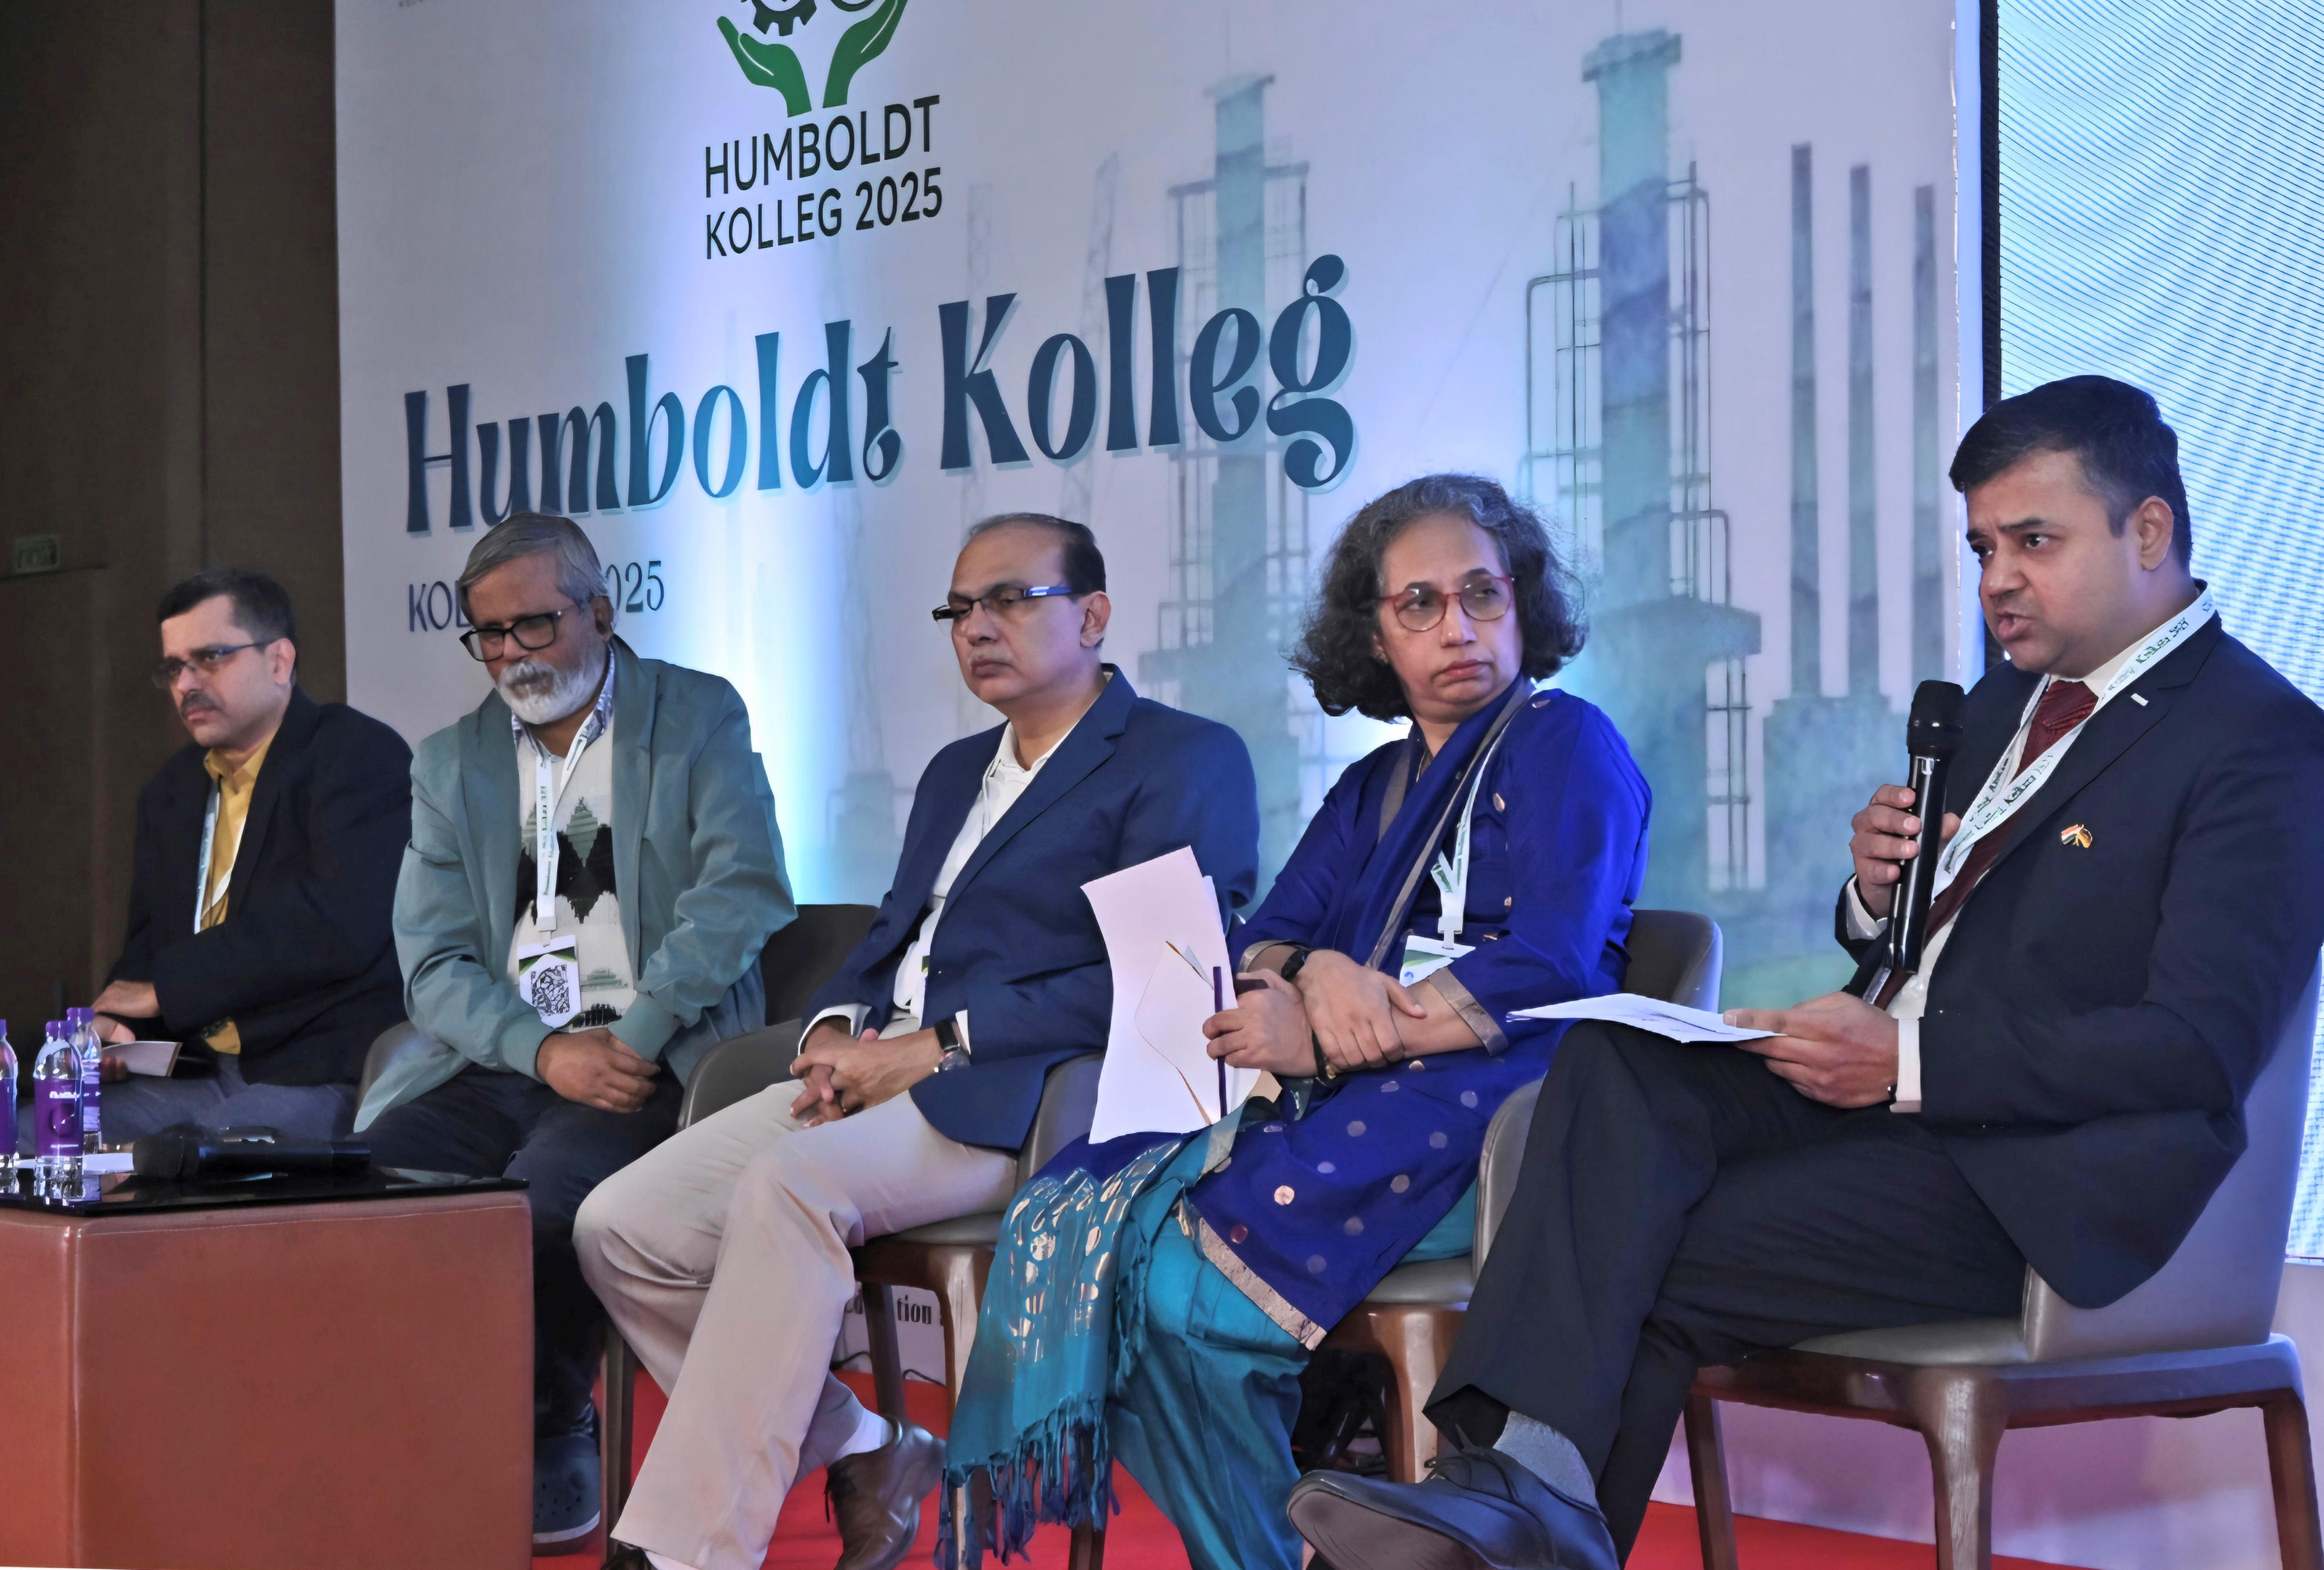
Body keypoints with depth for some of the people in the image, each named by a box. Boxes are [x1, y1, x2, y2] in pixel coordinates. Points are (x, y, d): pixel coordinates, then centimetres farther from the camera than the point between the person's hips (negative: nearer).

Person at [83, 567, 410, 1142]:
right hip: (192, 1079, 7)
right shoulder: (168, 793, 23)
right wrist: (110, 1027, -1)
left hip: (321, 1080, -7)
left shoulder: (361, 755, -3)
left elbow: (340, 925, -17)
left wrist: (163, 988, -10)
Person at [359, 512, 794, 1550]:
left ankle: (551, 1451, -11)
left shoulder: (698, 718, 8)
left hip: (650, 1064, -4)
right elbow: (434, 966, 7)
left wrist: (635, 1036, -16)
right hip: (498, 1066, 4)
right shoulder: (451, 763, 17)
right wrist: (547, 1052, -11)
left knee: (542, 1194, -33)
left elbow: (744, 890, -6)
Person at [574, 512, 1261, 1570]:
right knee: (620, 1227, -11)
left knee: (784, 1190, -35)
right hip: (873, 1078, 8)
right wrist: (836, 1030, 2)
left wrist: (938, 1046, -15)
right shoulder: (955, 772, 29)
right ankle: (862, 1453, 2)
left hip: (1008, 1097, -8)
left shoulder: (1186, 760, 1)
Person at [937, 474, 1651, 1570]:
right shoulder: (1373, 789, 24)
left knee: (1190, 1275, -28)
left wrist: (1321, 1043, -13)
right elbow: (1258, 949, 15)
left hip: (1493, 1115, -7)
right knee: (1068, 1221, -16)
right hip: (1346, 1108, 7)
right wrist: (1319, 972, -11)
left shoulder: (1566, 744, 2)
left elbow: (1550, 970, -12)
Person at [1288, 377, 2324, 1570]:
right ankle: (1533, 1471, -35)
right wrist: (1877, 893, 0)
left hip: (2028, 1175, -7)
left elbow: (2203, 1048, -18)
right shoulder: (2005, 700, 21)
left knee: (1647, 1271, -22)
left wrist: (1910, 1062, -23)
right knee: (1615, 1064, -21)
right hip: (1885, 1096, 8)